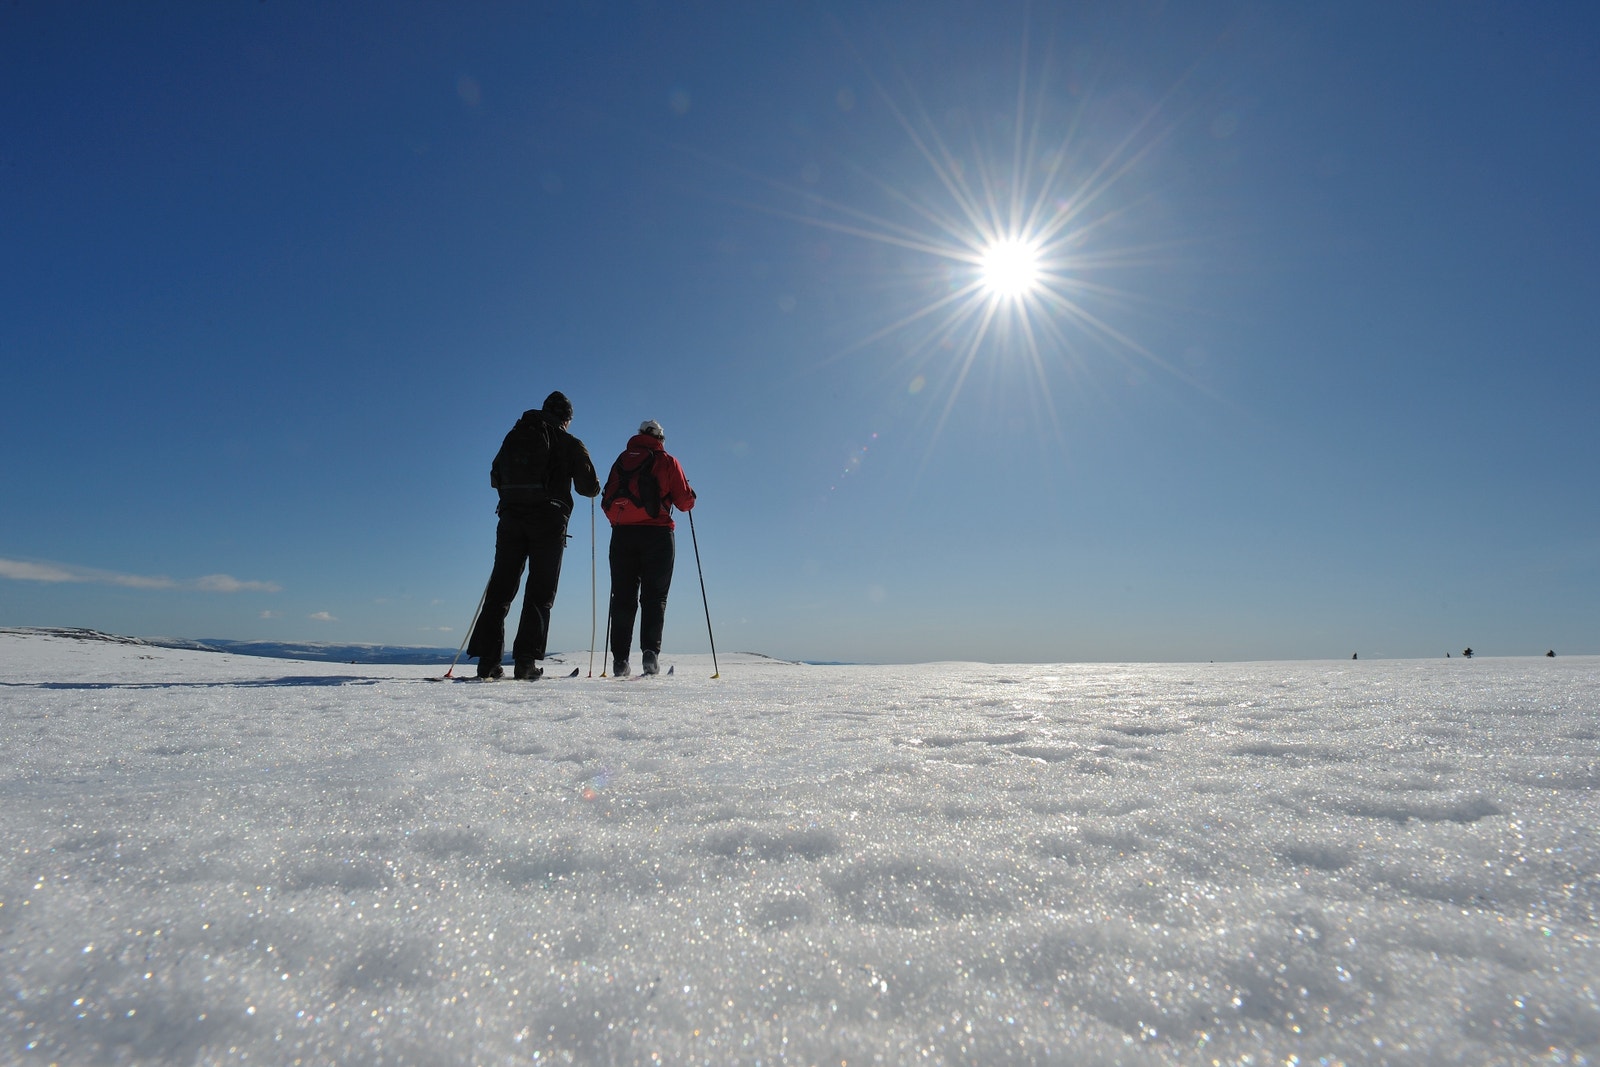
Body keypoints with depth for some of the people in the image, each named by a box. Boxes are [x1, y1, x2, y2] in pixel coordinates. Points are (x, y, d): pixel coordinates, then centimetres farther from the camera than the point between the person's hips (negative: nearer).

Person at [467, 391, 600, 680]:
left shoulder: (513, 436, 16)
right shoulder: (569, 443, 2)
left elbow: (495, 478, 22)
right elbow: (590, 488, 0)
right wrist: (591, 484, 23)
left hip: (511, 518, 4)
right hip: (548, 520, -4)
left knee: (500, 588, 7)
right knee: (540, 591, -1)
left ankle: (488, 660, 3)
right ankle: (525, 661, -8)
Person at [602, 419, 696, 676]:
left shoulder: (621, 461, 14)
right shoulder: (667, 462, 5)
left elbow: (607, 502, 14)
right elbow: (685, 502, 2)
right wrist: (690, 494, 23)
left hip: (622, 535, 3)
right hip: (657, 533, -2)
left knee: (623, 597, 5)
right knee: (654, 596, 0)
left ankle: (619, 659, 0)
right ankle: (650, 651, -16)